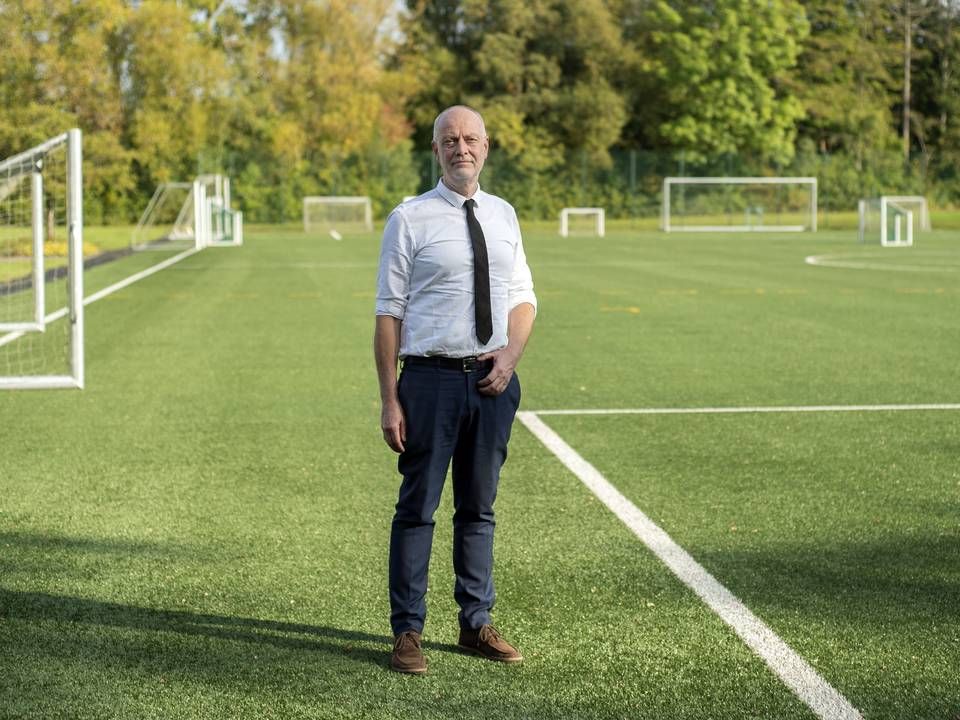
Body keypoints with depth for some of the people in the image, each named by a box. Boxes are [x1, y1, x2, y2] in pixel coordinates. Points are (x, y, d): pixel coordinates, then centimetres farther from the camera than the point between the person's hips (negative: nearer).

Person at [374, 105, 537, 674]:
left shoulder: (503, 215, 10)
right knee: (418, 508, 2)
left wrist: (512, 354, -4)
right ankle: (408, 632, 12)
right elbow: (389, 313, -6)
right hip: (431, 377, -4)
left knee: (480, 507, 14)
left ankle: (477, 623, 26)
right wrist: (390, 399, -11)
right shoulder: (410, 219, -5)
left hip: (494, 379, 4)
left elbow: (523, 298, 16)